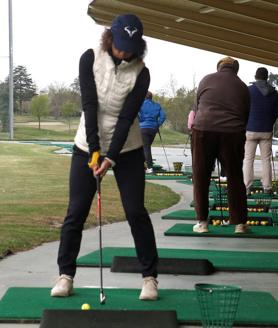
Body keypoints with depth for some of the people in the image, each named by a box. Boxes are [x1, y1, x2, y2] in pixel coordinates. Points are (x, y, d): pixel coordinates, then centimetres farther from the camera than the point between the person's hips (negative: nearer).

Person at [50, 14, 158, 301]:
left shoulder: (140, 73, -12)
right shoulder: (90, 59, -10)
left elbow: (127, 117, -16)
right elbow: (89, 104, -16)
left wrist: (111, 158, -23)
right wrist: (95, 150, -22)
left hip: (126, 150, -1)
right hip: (87, 146, 1)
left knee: (136, 212, -4)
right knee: (76, 212, -1)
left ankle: (150, 276, 6)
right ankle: (65, 275, 11)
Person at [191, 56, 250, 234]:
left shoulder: (207, 79, 11)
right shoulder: (243, 87, 14)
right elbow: (246, 116, 15)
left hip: (204, 129, -1)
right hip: (232, 133, 1)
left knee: (201, 177, 8)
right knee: (235, 178, 11)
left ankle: (202, 222, 9)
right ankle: (240, 223, 12)